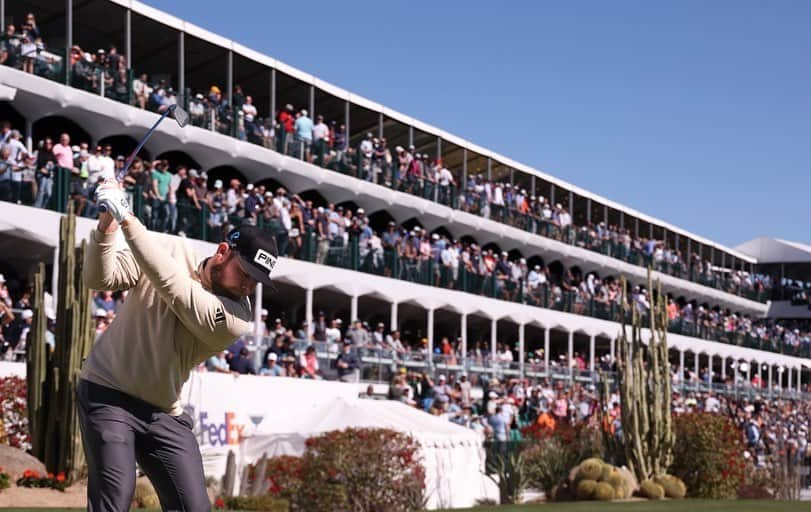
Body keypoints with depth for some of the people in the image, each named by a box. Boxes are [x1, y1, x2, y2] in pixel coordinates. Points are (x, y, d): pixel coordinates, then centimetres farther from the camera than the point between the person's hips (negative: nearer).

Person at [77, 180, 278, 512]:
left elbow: (175, 289, -27)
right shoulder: (171, 251, -8)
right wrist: (107, 226, -32)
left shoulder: (237, 319, -14)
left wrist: (128, 221, -30)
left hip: (165, 414, 2)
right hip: (107, 394, -2)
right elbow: (101, 278, -14)